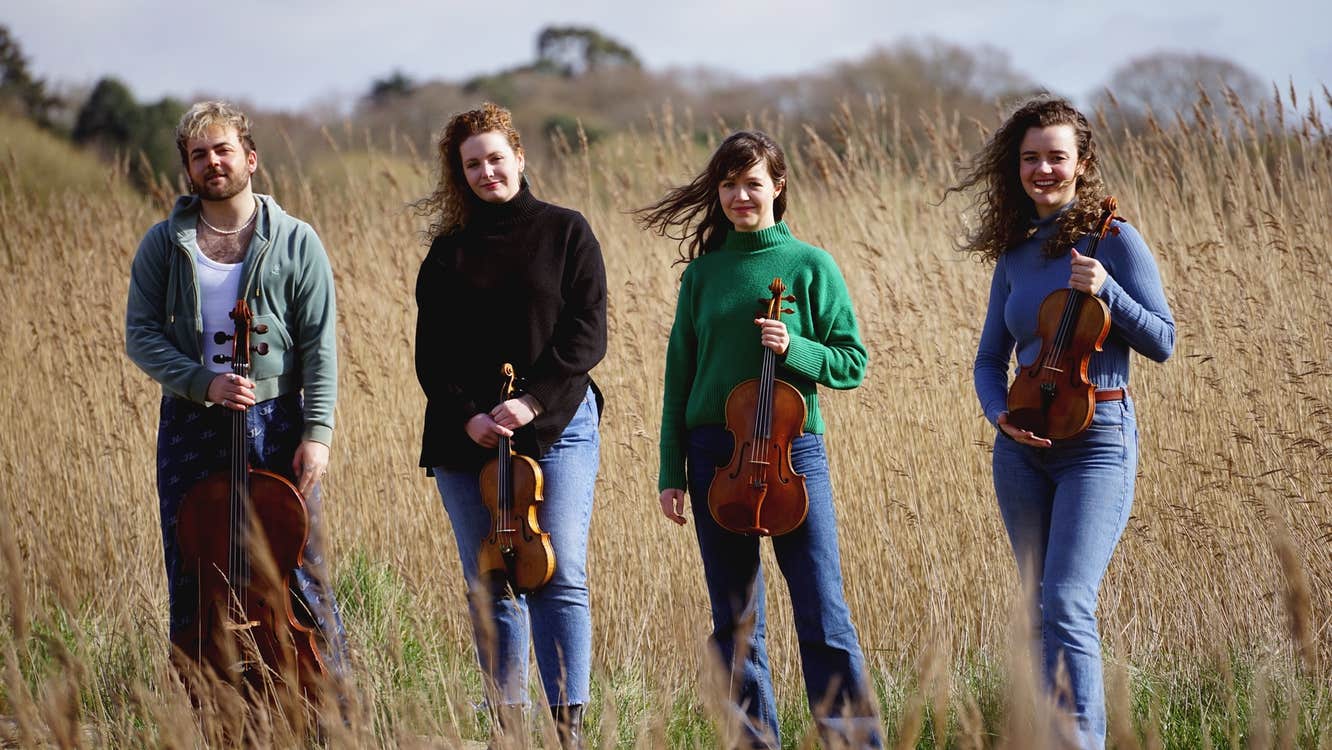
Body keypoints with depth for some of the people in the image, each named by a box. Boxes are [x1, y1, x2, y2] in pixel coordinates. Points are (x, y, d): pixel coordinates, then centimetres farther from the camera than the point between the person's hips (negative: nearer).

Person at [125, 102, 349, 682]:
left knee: (300, 571, -1)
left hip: (276, 424, -2)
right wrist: (202, 382, -15)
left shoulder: (294, 242, 2)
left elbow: (320, 344, -2)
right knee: (191, 581, 6)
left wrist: (317, 431, -11)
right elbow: (141, 334, 1)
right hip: (190, 427, 2)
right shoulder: (164, 244, 6)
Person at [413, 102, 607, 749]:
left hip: (555, 429, -3)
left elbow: (587, 336, -3)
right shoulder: (448, 252, 12)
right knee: (490, 589, 3)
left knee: (560, 578, -11)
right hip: (466, 436, 3)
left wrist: (533, 402, -15)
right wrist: (465, 415, -10)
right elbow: (430, 354, 7)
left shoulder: (565, 233, 5)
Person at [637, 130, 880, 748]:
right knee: (736, 622, 6)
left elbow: (851, 363, 1)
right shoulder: (702, 273, 8)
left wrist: (794, 349, -17)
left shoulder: (810, 267, 1)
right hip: (715, 454, 3)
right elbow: (680, 376, 11)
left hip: (793, 448, -3)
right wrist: (671, 472, 6)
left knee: (824, 617, -6)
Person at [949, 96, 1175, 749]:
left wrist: (1105, 289, -20)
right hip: (1022, 446, 6)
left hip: (1097, 441, -6)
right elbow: (990, 358, 16)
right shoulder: (1014, 255, 12)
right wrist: (999, 413, -5)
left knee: (1067, 606, -18)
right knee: (1043, 611, 11)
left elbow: (1162, 342, -5)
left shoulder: (1113, 240, -3)